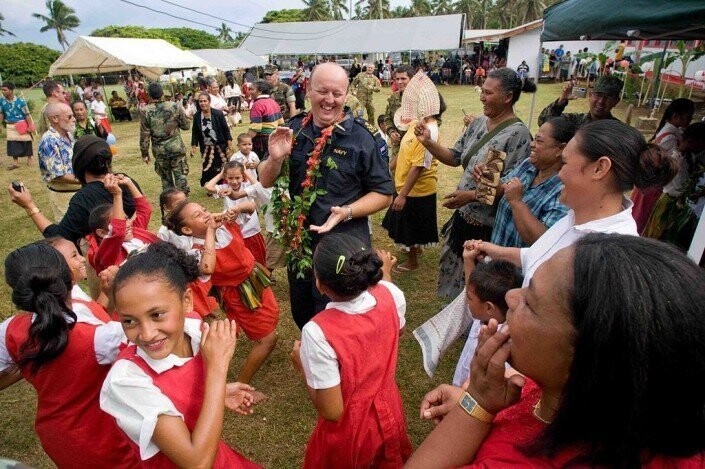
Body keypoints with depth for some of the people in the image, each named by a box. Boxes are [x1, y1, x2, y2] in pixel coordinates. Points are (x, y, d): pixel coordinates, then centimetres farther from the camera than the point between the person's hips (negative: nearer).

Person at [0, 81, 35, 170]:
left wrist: (30, 126, -13)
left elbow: (27, 114, -12)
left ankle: (29, 158, 28)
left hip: (22, 125, -4)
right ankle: (15, 162, 9)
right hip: (10, 126, 4)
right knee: (12, 144, 3)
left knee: (26, 142, 8)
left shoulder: (20, 101, -16)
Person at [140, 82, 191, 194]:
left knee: (166, 178, 15)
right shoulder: (174, 106, -7)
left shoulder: (145, 111, -7)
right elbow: (186, 125, 1)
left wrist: (144, 153, 4)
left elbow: (144, 135, -5)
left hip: (159, 150, 1)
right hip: (176, 147, -1)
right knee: (180, 176, 7)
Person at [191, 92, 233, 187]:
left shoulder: (218, 114, -9)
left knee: (221, 169, 4)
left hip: (220, 146, -2)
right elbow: (195, 133, 5)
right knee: (208, 170, 3)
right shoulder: (197, 116, -2)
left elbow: (226, 130, -5)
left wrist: (230, 145, -8)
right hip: (206, 148, 2)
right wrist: (193, 146, 0)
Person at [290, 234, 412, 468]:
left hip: (349, 433, -4)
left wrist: (302, 365, -11)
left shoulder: (318, 332, -36)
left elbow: (332, 411, -26)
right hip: (389, 415, 4)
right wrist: (385, 273, 11)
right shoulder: (390, 295, -22)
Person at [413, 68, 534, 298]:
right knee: (453, 274, 23)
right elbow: (455, 157, 10)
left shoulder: (518, 134, -19)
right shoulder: (479, 123, 4)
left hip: (487, 225, -8)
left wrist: (472, 196, -26)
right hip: (464, 216, 8)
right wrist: (428, 142, -5)